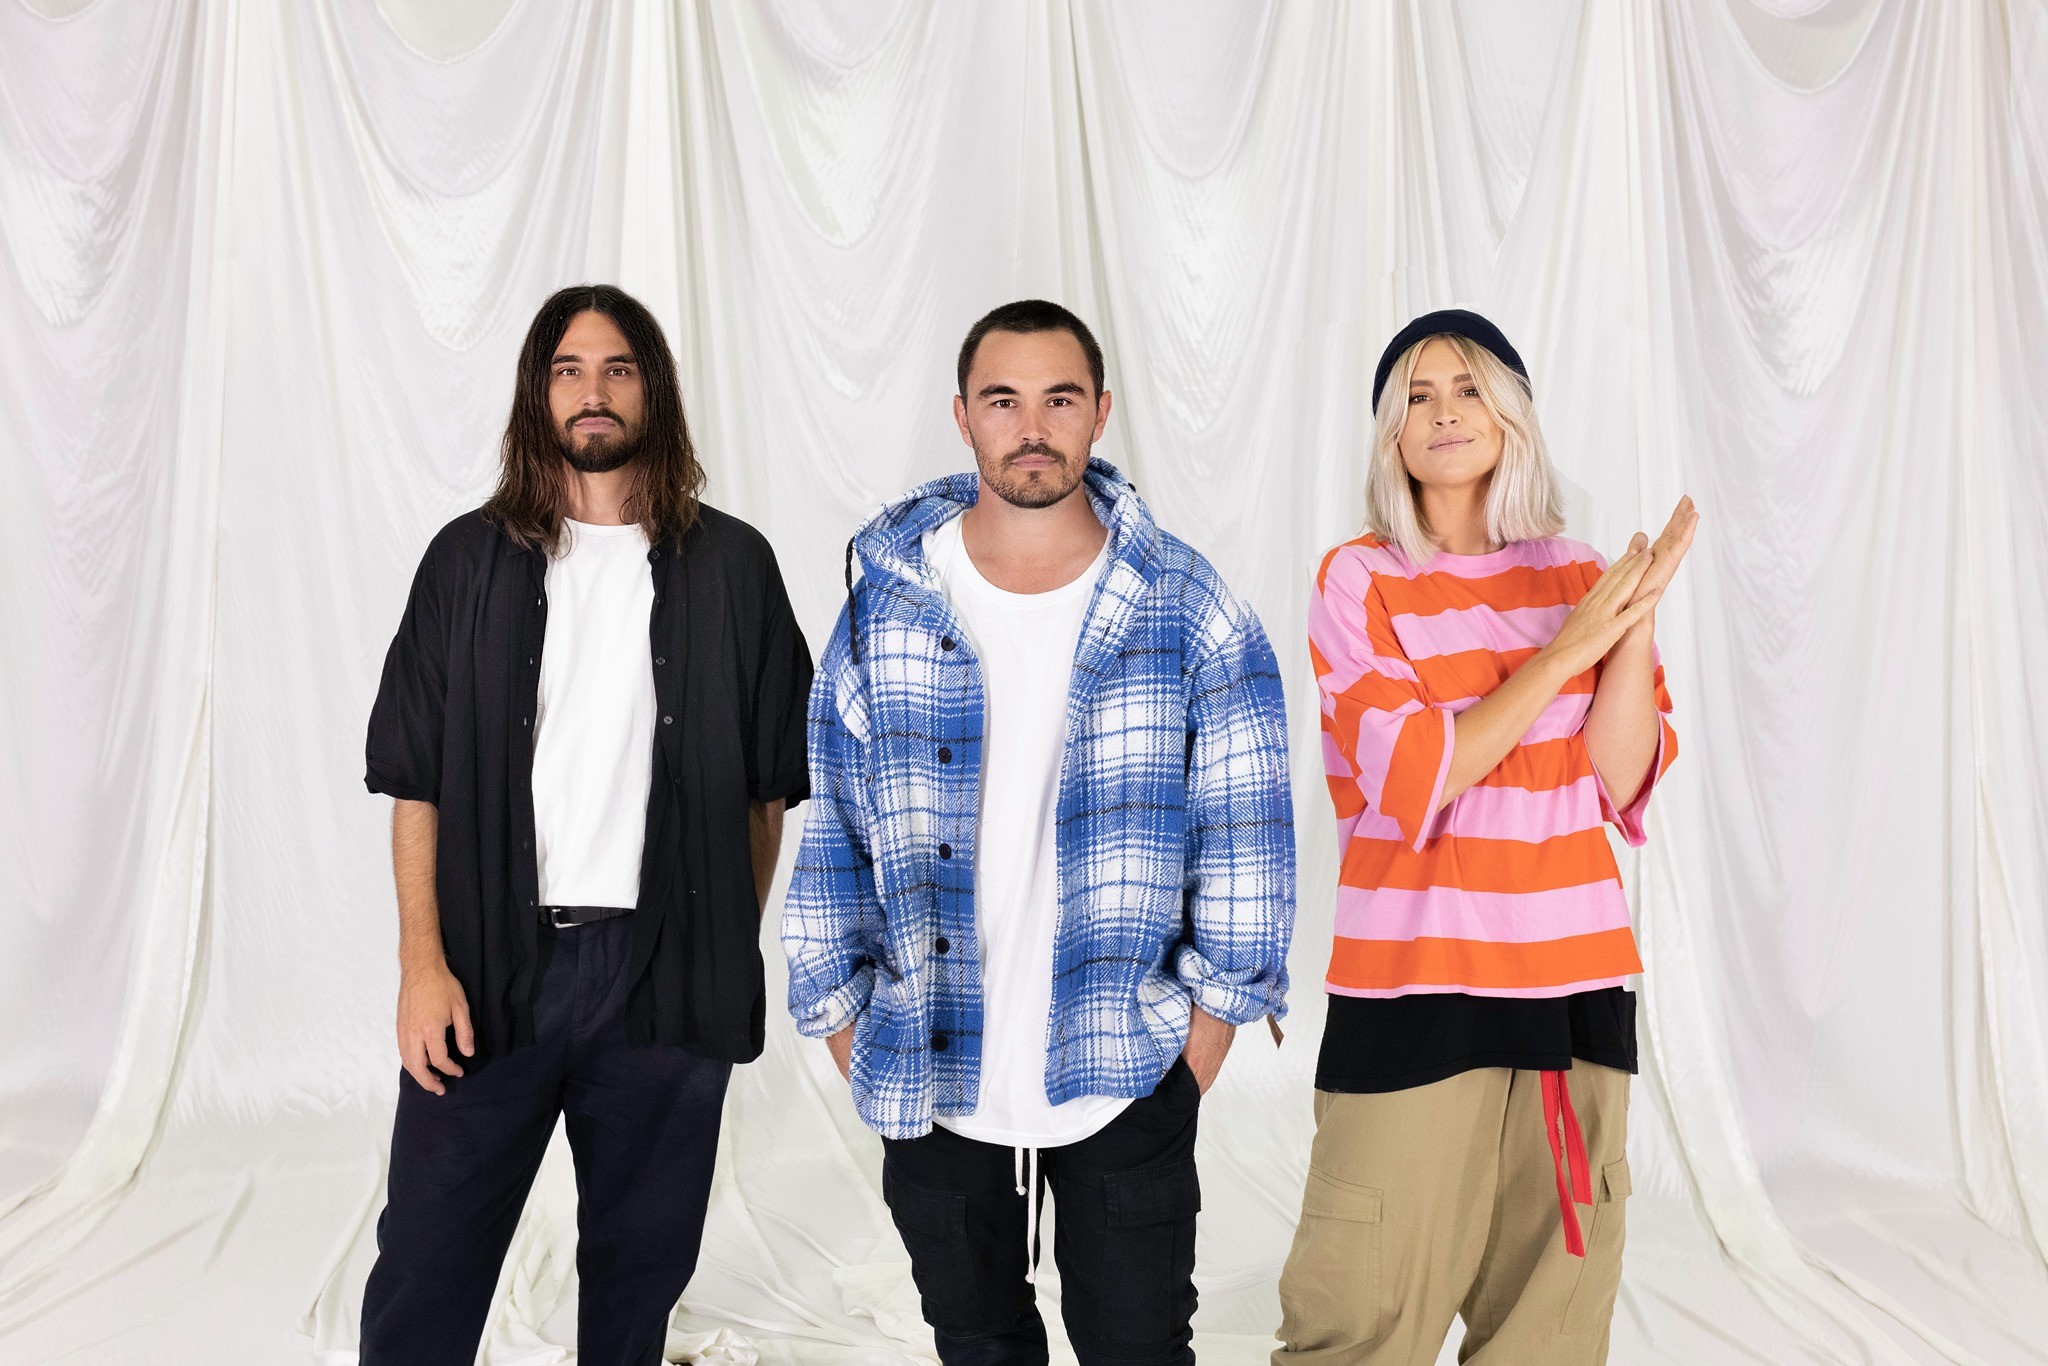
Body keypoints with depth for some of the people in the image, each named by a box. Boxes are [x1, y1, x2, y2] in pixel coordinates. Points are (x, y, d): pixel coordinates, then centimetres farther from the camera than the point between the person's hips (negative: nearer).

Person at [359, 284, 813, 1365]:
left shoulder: (730, 566, 4)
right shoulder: (471, 559, 5)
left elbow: (767, 783, 7)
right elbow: (415, 779, 3)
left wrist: (733, 953, 4)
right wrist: (423, 962, -5)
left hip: (666, 971, 0)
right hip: (492, 967, 0)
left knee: (640, 1260, 12)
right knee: (427, 1270, 4)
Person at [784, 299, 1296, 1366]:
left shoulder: (1186, 610, -2)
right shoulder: (885, 606, 0)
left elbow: (1244, 839, -1)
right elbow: (833, 835, 4)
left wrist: (1197, 1054, -3)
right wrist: (857, 1050, 3)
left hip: (1126, 1086, -1)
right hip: (935, 1095, 2)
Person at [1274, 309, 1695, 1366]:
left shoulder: (1577, 578, 9)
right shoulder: (1358, 581, -1)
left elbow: (1619, 780, 0)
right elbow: (1415, 781, -12)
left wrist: (1639, 617, -10)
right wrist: (1566, 650, -11)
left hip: (1575, 979, 4)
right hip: (1411, 981, -3)